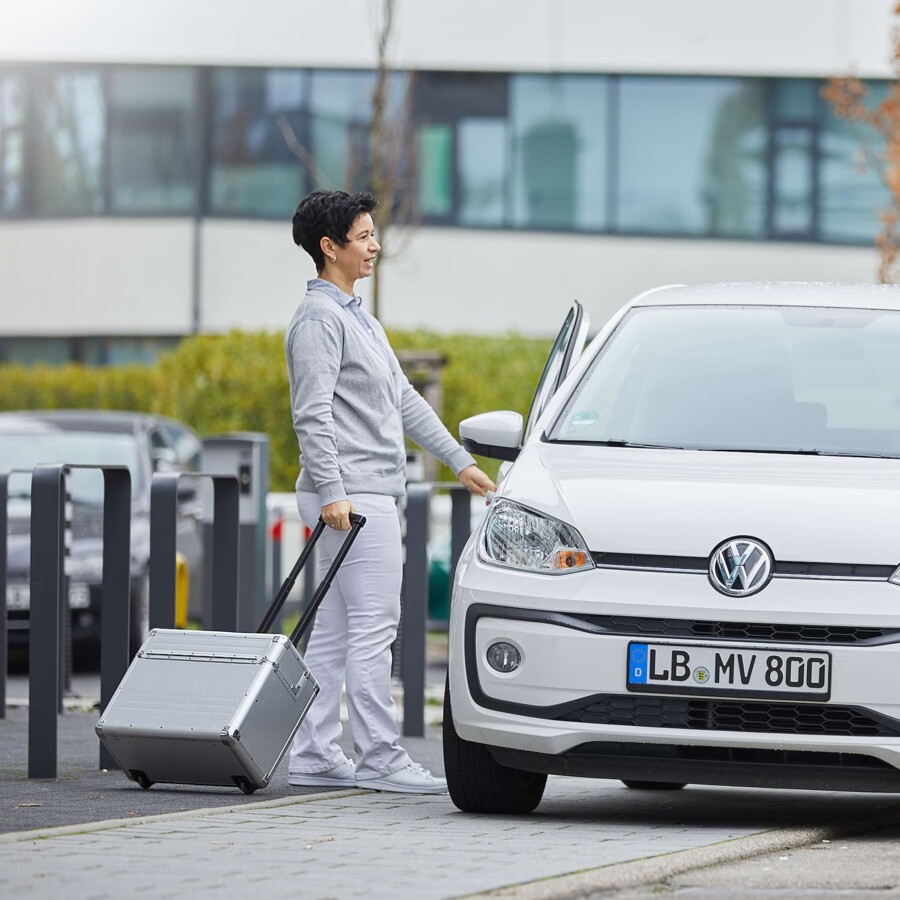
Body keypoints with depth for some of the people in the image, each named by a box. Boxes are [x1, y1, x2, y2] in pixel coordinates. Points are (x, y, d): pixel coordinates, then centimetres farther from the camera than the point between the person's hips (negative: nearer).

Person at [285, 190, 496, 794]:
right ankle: (380, 759, -9)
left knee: (334, 632, 9)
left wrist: (460, 460, 23)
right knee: (373, 629, -10)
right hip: (350, 496, -10)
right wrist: (331, 491, -25)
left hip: (374, 495, 10)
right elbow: (313, 413, -18)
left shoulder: (358, 317, 22)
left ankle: (314, 755, 11)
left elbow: (404, 400, 26)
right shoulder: (319, 318, -10)